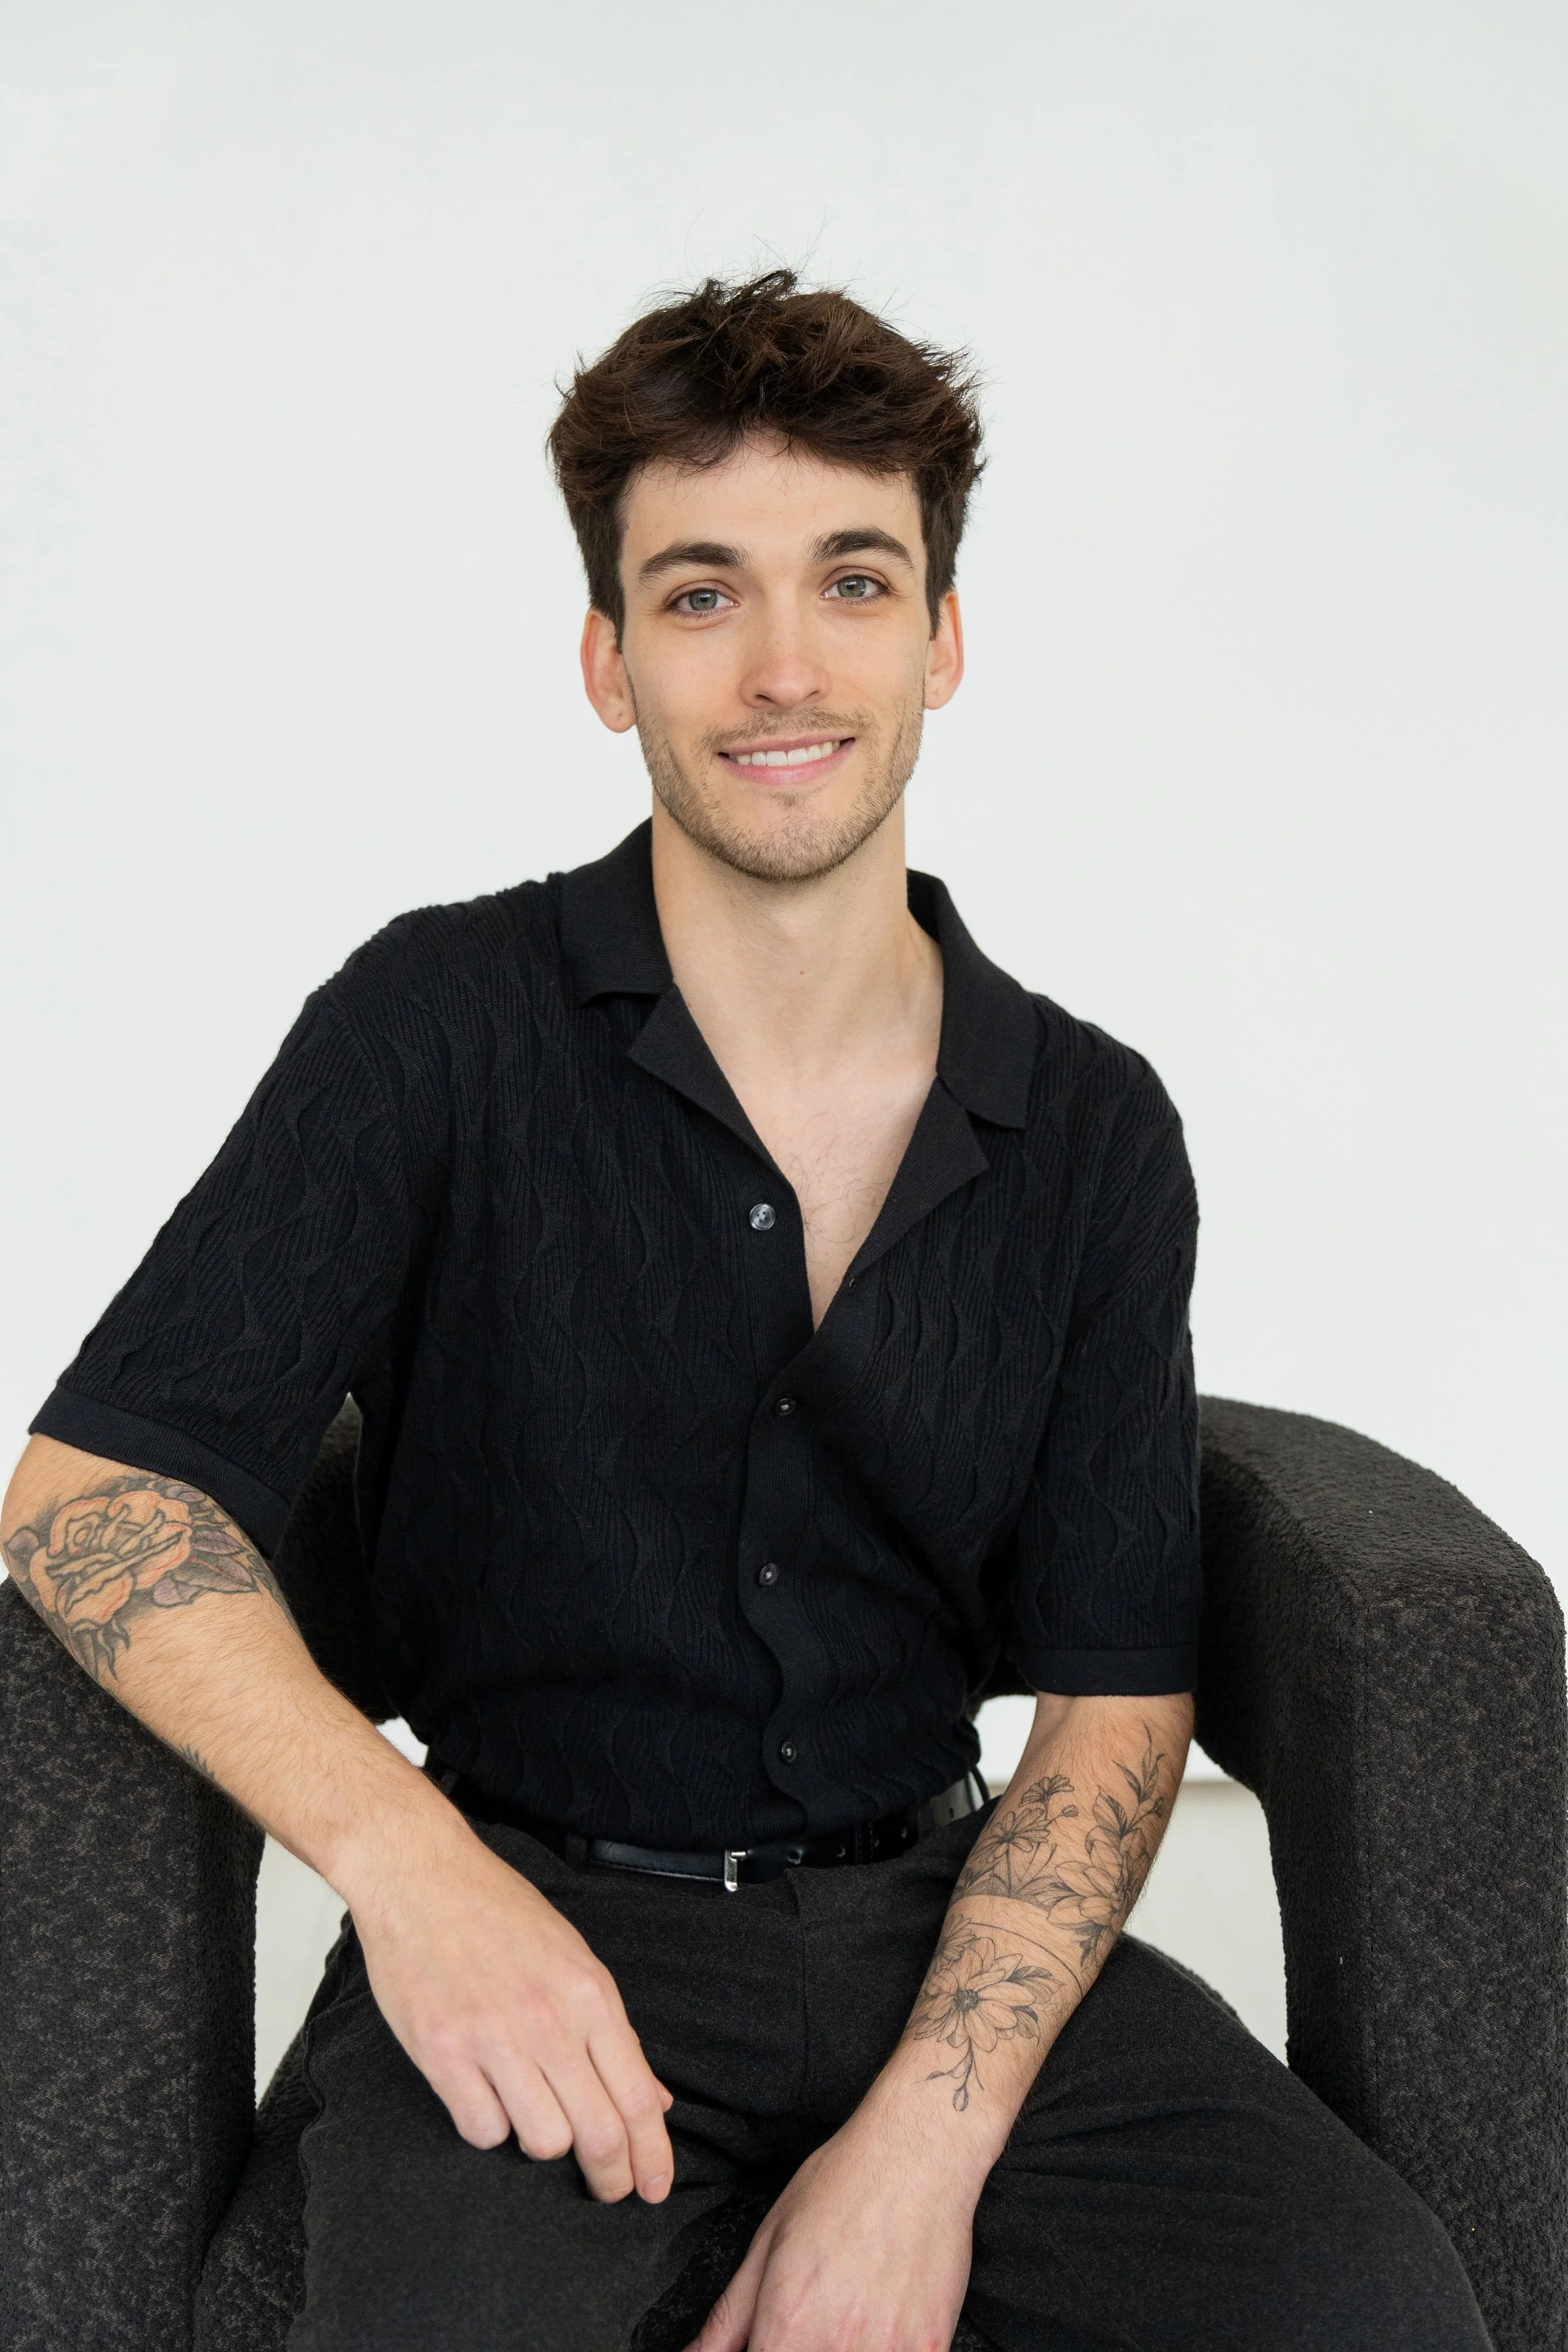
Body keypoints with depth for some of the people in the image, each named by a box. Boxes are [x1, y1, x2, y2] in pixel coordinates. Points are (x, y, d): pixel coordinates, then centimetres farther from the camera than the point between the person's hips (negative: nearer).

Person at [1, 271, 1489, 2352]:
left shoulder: (1097, 1132, 2)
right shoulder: (444, 1028, -6)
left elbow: (1116, 1695, 1)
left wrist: (927, 2135, -13)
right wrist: (401, 1855, -26)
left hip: (936, 1916, 3)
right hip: (531, 1921, -2)